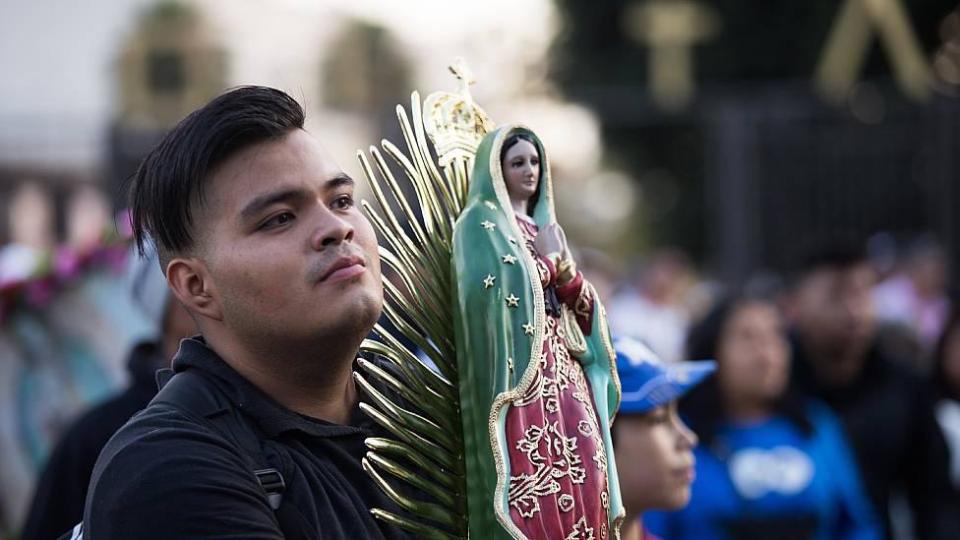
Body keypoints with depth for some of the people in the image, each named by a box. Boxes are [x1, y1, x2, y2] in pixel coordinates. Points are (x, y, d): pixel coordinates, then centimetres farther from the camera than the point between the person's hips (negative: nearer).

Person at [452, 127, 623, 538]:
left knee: (582, 470, -3)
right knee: (535, 478, -16)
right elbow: (495, 289, -15)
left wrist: (565, 269, -1)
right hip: (521, 370, -7)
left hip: (565, 369, 7)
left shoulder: (544, 226, 23)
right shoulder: (482, 222, 2)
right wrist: (545, 261, -2)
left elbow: (584, 307, 18)